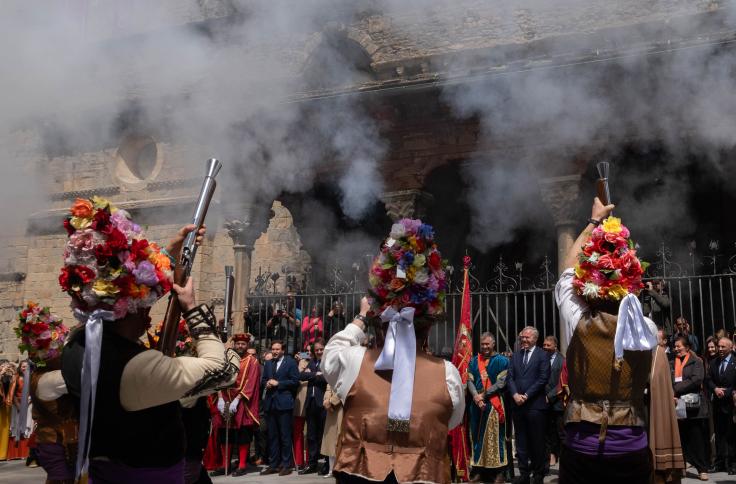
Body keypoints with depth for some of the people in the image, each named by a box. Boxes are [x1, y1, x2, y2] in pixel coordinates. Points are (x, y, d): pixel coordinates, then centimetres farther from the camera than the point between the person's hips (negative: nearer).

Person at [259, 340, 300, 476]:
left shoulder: (290, 362, -1)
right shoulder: (268, 364, 17)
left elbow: (295, 381, -8)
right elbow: (263, 381, 18)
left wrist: (278, 383, -12)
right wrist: (266, 384, -4)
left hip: (284, 403, -6)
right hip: (270, 403, 6)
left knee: (285, 435, -2)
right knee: (272, 436, 9)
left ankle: (287, 465, 3)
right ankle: (273, 464, 14)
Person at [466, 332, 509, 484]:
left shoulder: (502, 361, -1)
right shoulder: (474, 361, 12)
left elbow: (501, 382, -8)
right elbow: (470, 380, 6)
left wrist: (483, 395, -12)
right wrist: (475, 396, -12)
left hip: (493, 403, -4)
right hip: (476, 402, 4)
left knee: (494, 435, -2)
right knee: (477, 435, 6)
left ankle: (498, 471, 3)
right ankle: (479, 469, 12)